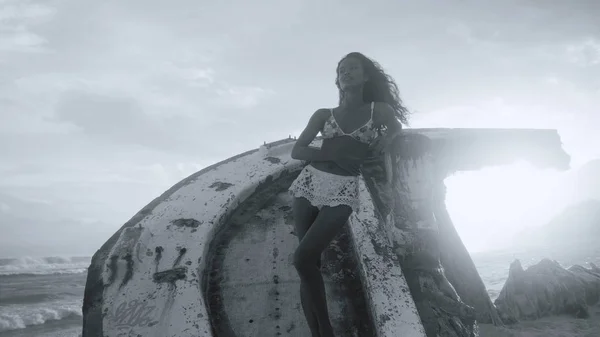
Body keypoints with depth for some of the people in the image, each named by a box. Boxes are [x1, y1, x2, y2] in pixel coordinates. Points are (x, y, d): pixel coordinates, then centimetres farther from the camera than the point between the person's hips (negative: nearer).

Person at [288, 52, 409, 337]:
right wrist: (334, 153, -10)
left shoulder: (379, 110, 6)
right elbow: (297, 151, 4)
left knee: (303, 259, -18)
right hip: (308, 185, 4)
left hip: (341, 193, -4)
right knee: (310, 262, -3)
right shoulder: (324, 115, 10)